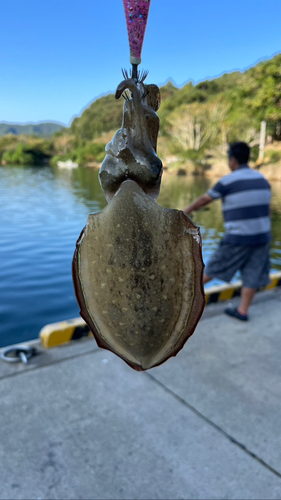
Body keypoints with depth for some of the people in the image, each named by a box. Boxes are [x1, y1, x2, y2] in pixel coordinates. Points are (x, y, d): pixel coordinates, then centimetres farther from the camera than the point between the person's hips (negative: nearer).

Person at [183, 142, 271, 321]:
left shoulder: (228, 181, -11)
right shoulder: (262, 179, 8)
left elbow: (204, 200, -1)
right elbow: (268, 210, 13)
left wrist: (187, 210, 15)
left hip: (238, 238, -5)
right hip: (262, 236, 6)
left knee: (217, 266, 12)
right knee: (252, 275, 9)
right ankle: (243, 311, 16)